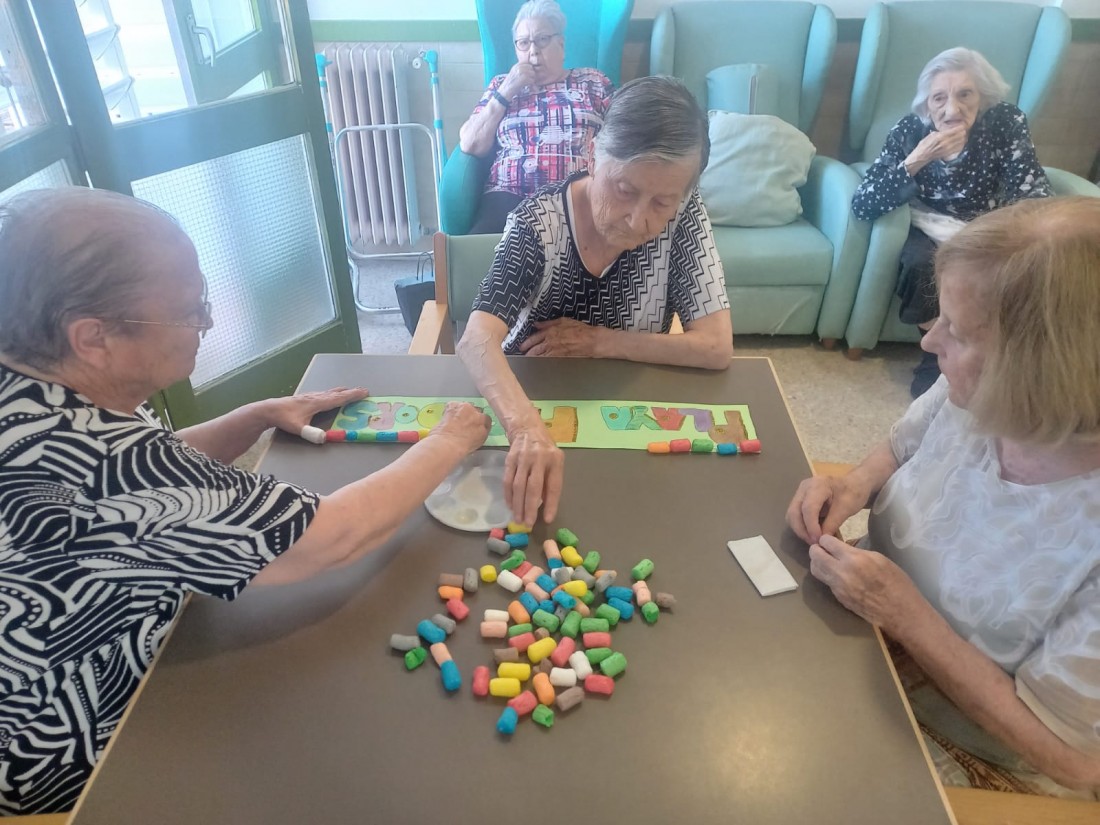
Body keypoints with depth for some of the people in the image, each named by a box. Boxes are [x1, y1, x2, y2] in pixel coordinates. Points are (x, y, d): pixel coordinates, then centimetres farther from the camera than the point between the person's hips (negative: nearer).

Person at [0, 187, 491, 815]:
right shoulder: (96, 464, -38)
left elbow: (163, 473, 9)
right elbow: (337, 537, -33)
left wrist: (263, 415, -4)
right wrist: (450, 443, -18)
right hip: (86, 766, -7)